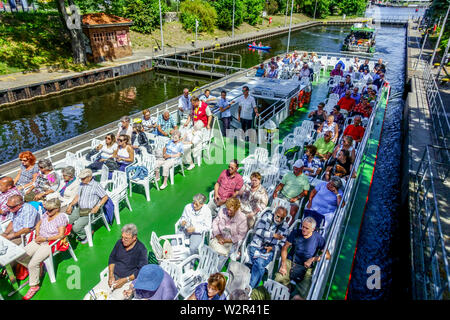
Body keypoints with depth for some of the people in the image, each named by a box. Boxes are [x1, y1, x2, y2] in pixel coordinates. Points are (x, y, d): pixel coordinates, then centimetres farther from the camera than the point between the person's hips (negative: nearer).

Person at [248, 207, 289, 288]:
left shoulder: (285, 227, 3)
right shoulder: (267, 216, -2)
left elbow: (282, 244, 5)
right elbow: (258, 230, -11)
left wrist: (272, 248, -13)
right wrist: (273, 235, -18)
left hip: (269, 250, 0)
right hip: (256, 246, 0)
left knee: (260, 263, -27)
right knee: (259, 266, -25)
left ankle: (250, 288, -17)